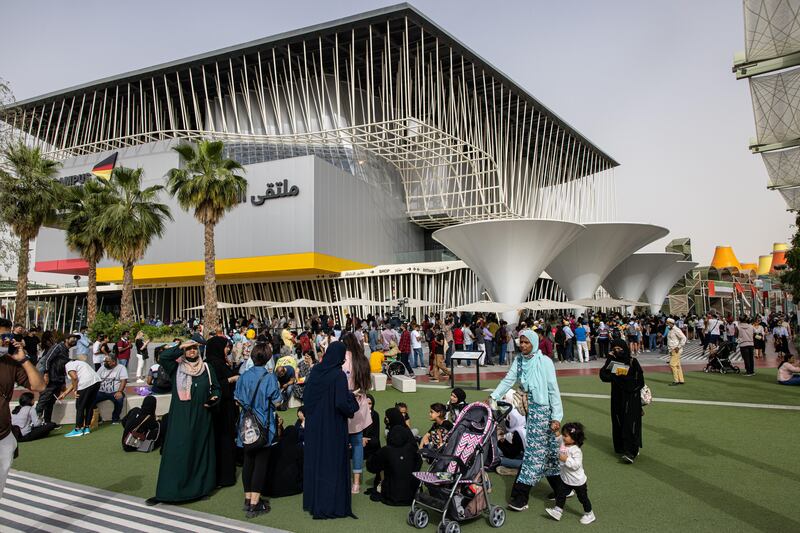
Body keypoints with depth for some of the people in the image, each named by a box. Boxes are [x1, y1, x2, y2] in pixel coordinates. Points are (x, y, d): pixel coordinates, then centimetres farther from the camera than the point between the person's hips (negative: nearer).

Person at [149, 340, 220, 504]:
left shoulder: (206, 369, 7)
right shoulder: (177, 368, 2)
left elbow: (216, 388, 13)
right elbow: (163, 356, -16)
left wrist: (214, 398, -6)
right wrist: (181, 347, -14)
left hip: (201, 418, 2)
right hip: (180, 417, -2)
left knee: (200, 451, 9)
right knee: (176, 452, -2)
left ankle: (200, 486, 21)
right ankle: (165, 491, 3)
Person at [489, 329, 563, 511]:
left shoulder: (545, 362, -12)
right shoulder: (519, 360, 4)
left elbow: (553, 390, -12)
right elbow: (508, 380, 4)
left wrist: (556, 417, -13)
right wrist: (492, 397, -6)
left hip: (543, 411, -6)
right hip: (528, 409, 6)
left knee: (534, 450, -3)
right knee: (547, 449, 14)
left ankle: (520, 497, 2)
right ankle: (561, 489, 29)